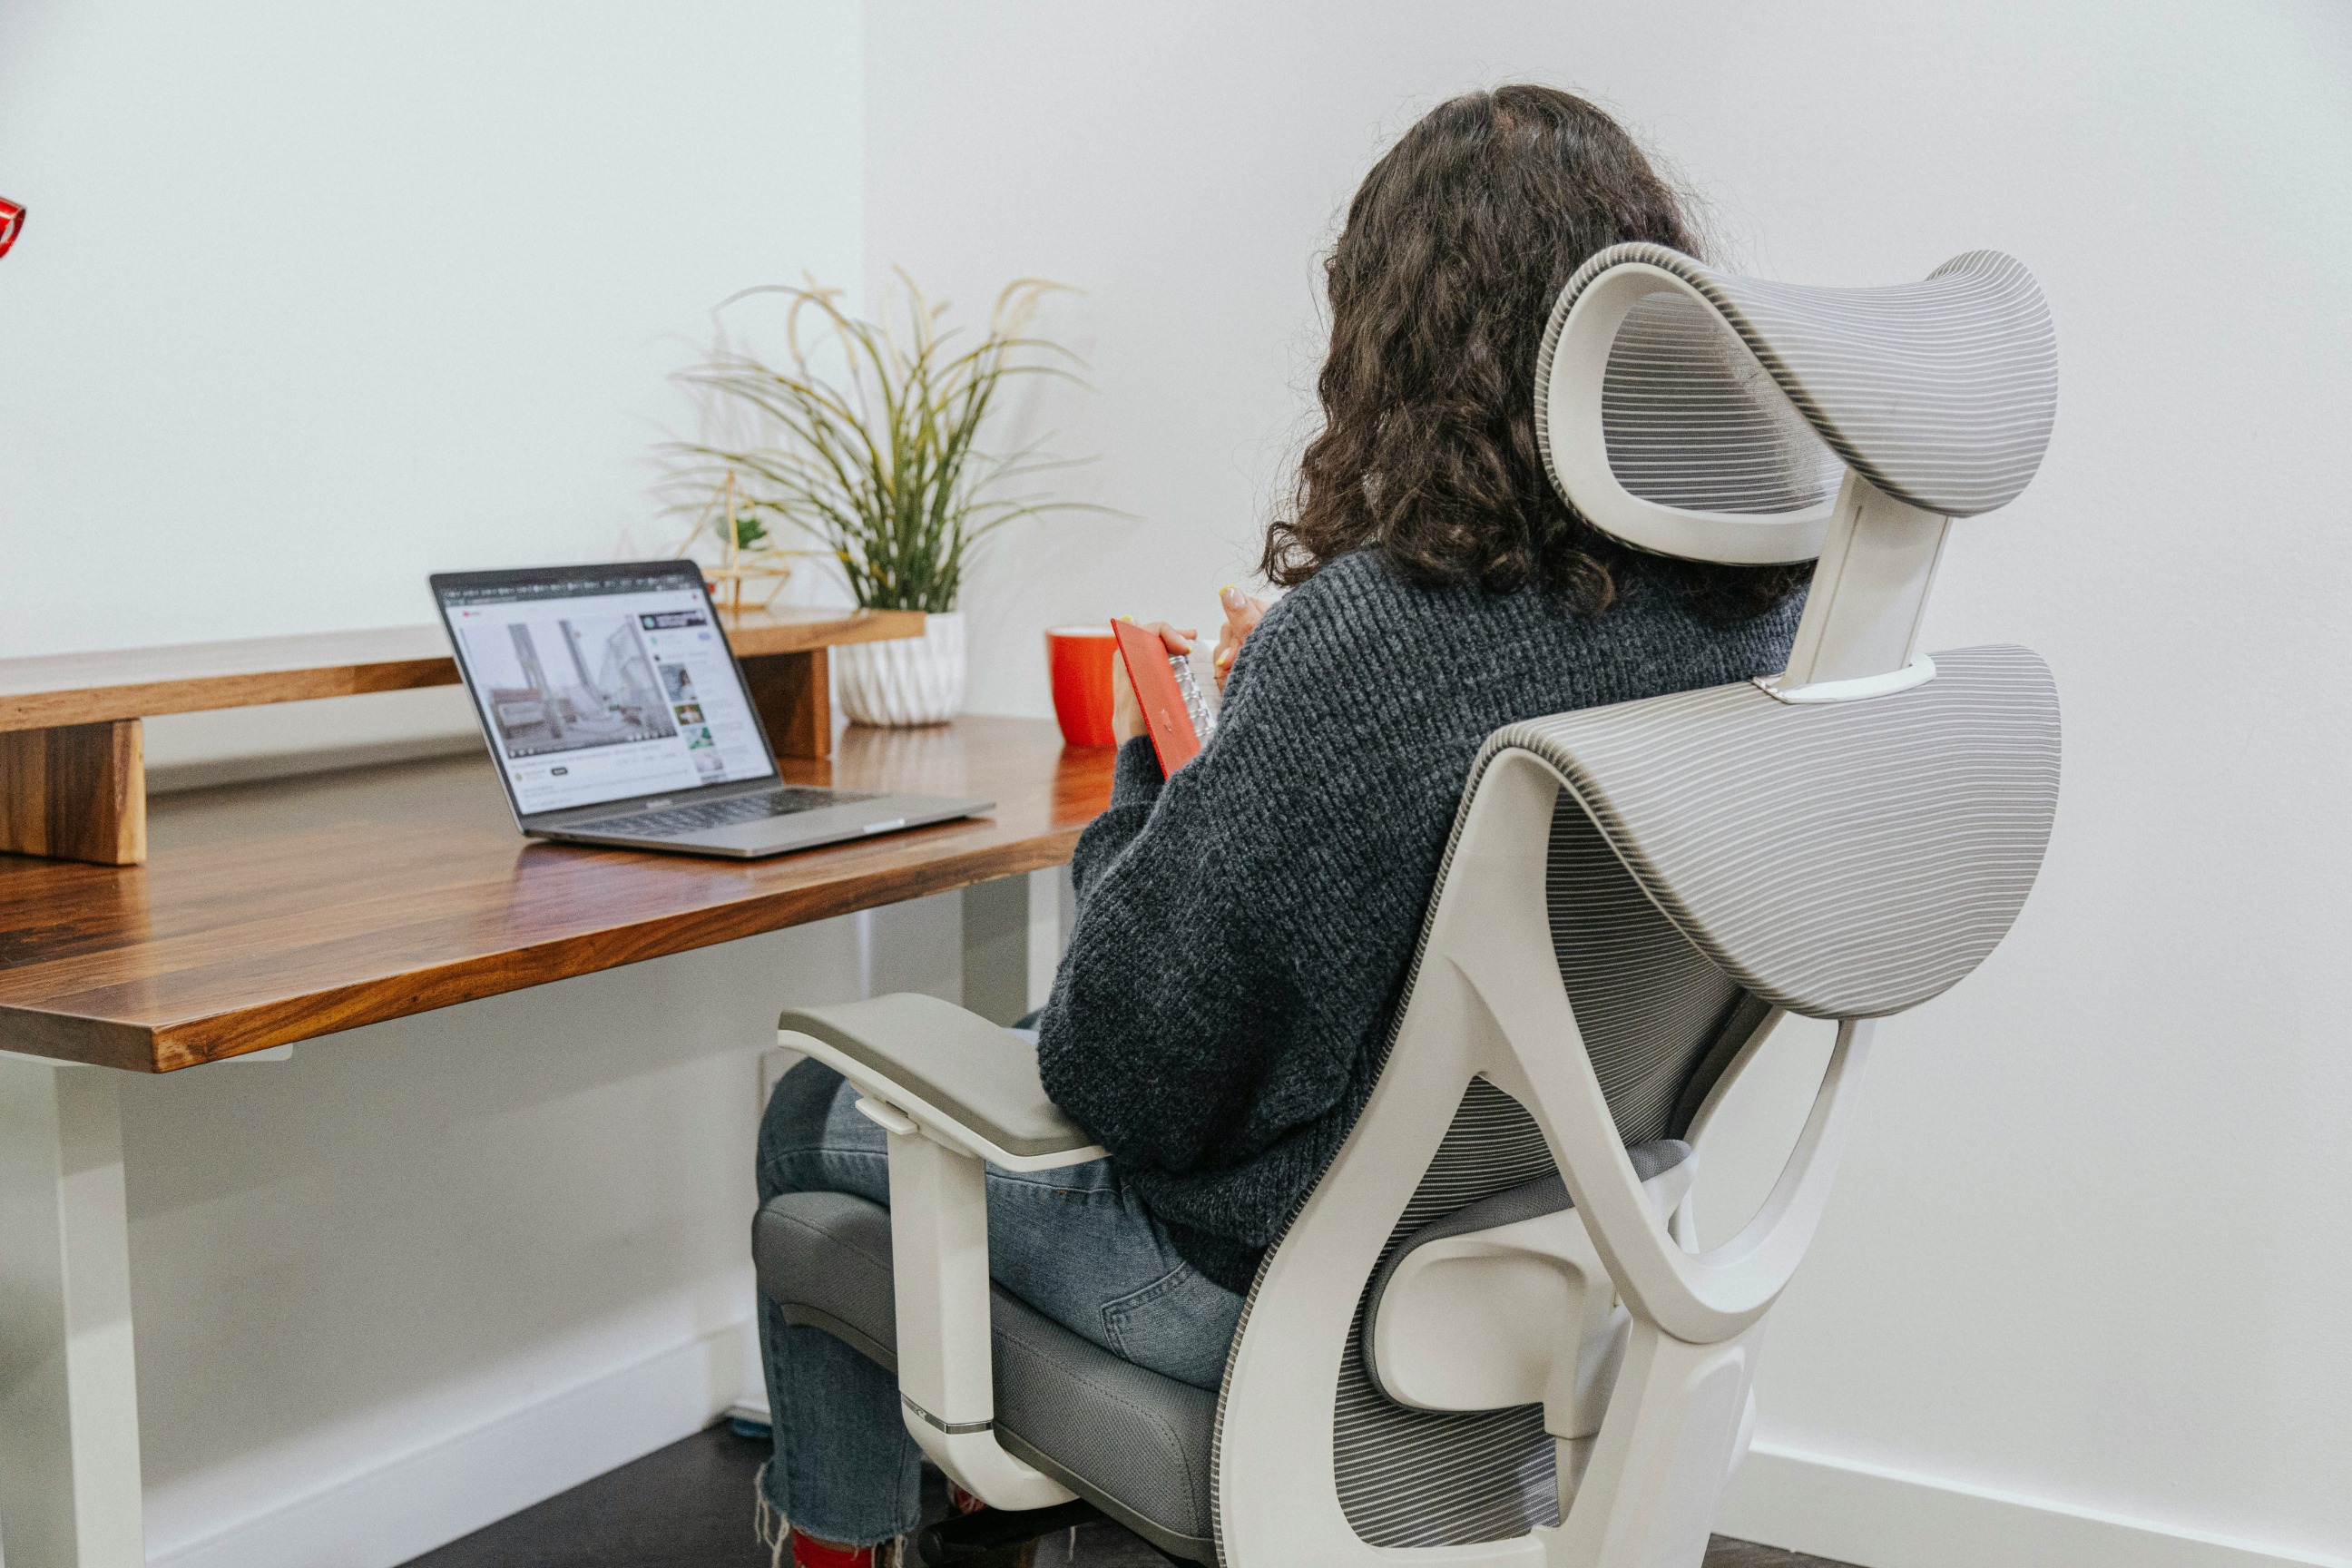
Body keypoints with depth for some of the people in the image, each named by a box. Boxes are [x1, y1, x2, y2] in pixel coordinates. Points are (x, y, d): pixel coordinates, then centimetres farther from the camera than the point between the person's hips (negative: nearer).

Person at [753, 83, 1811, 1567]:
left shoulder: (1359, 641, -32)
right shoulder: (1762, 610, -10)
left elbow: (1119, 1069, -23)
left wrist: (1149, 763, -8)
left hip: (1286, 1282, -7)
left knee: (817, 1113, 19)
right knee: (1009, 1044, 32)